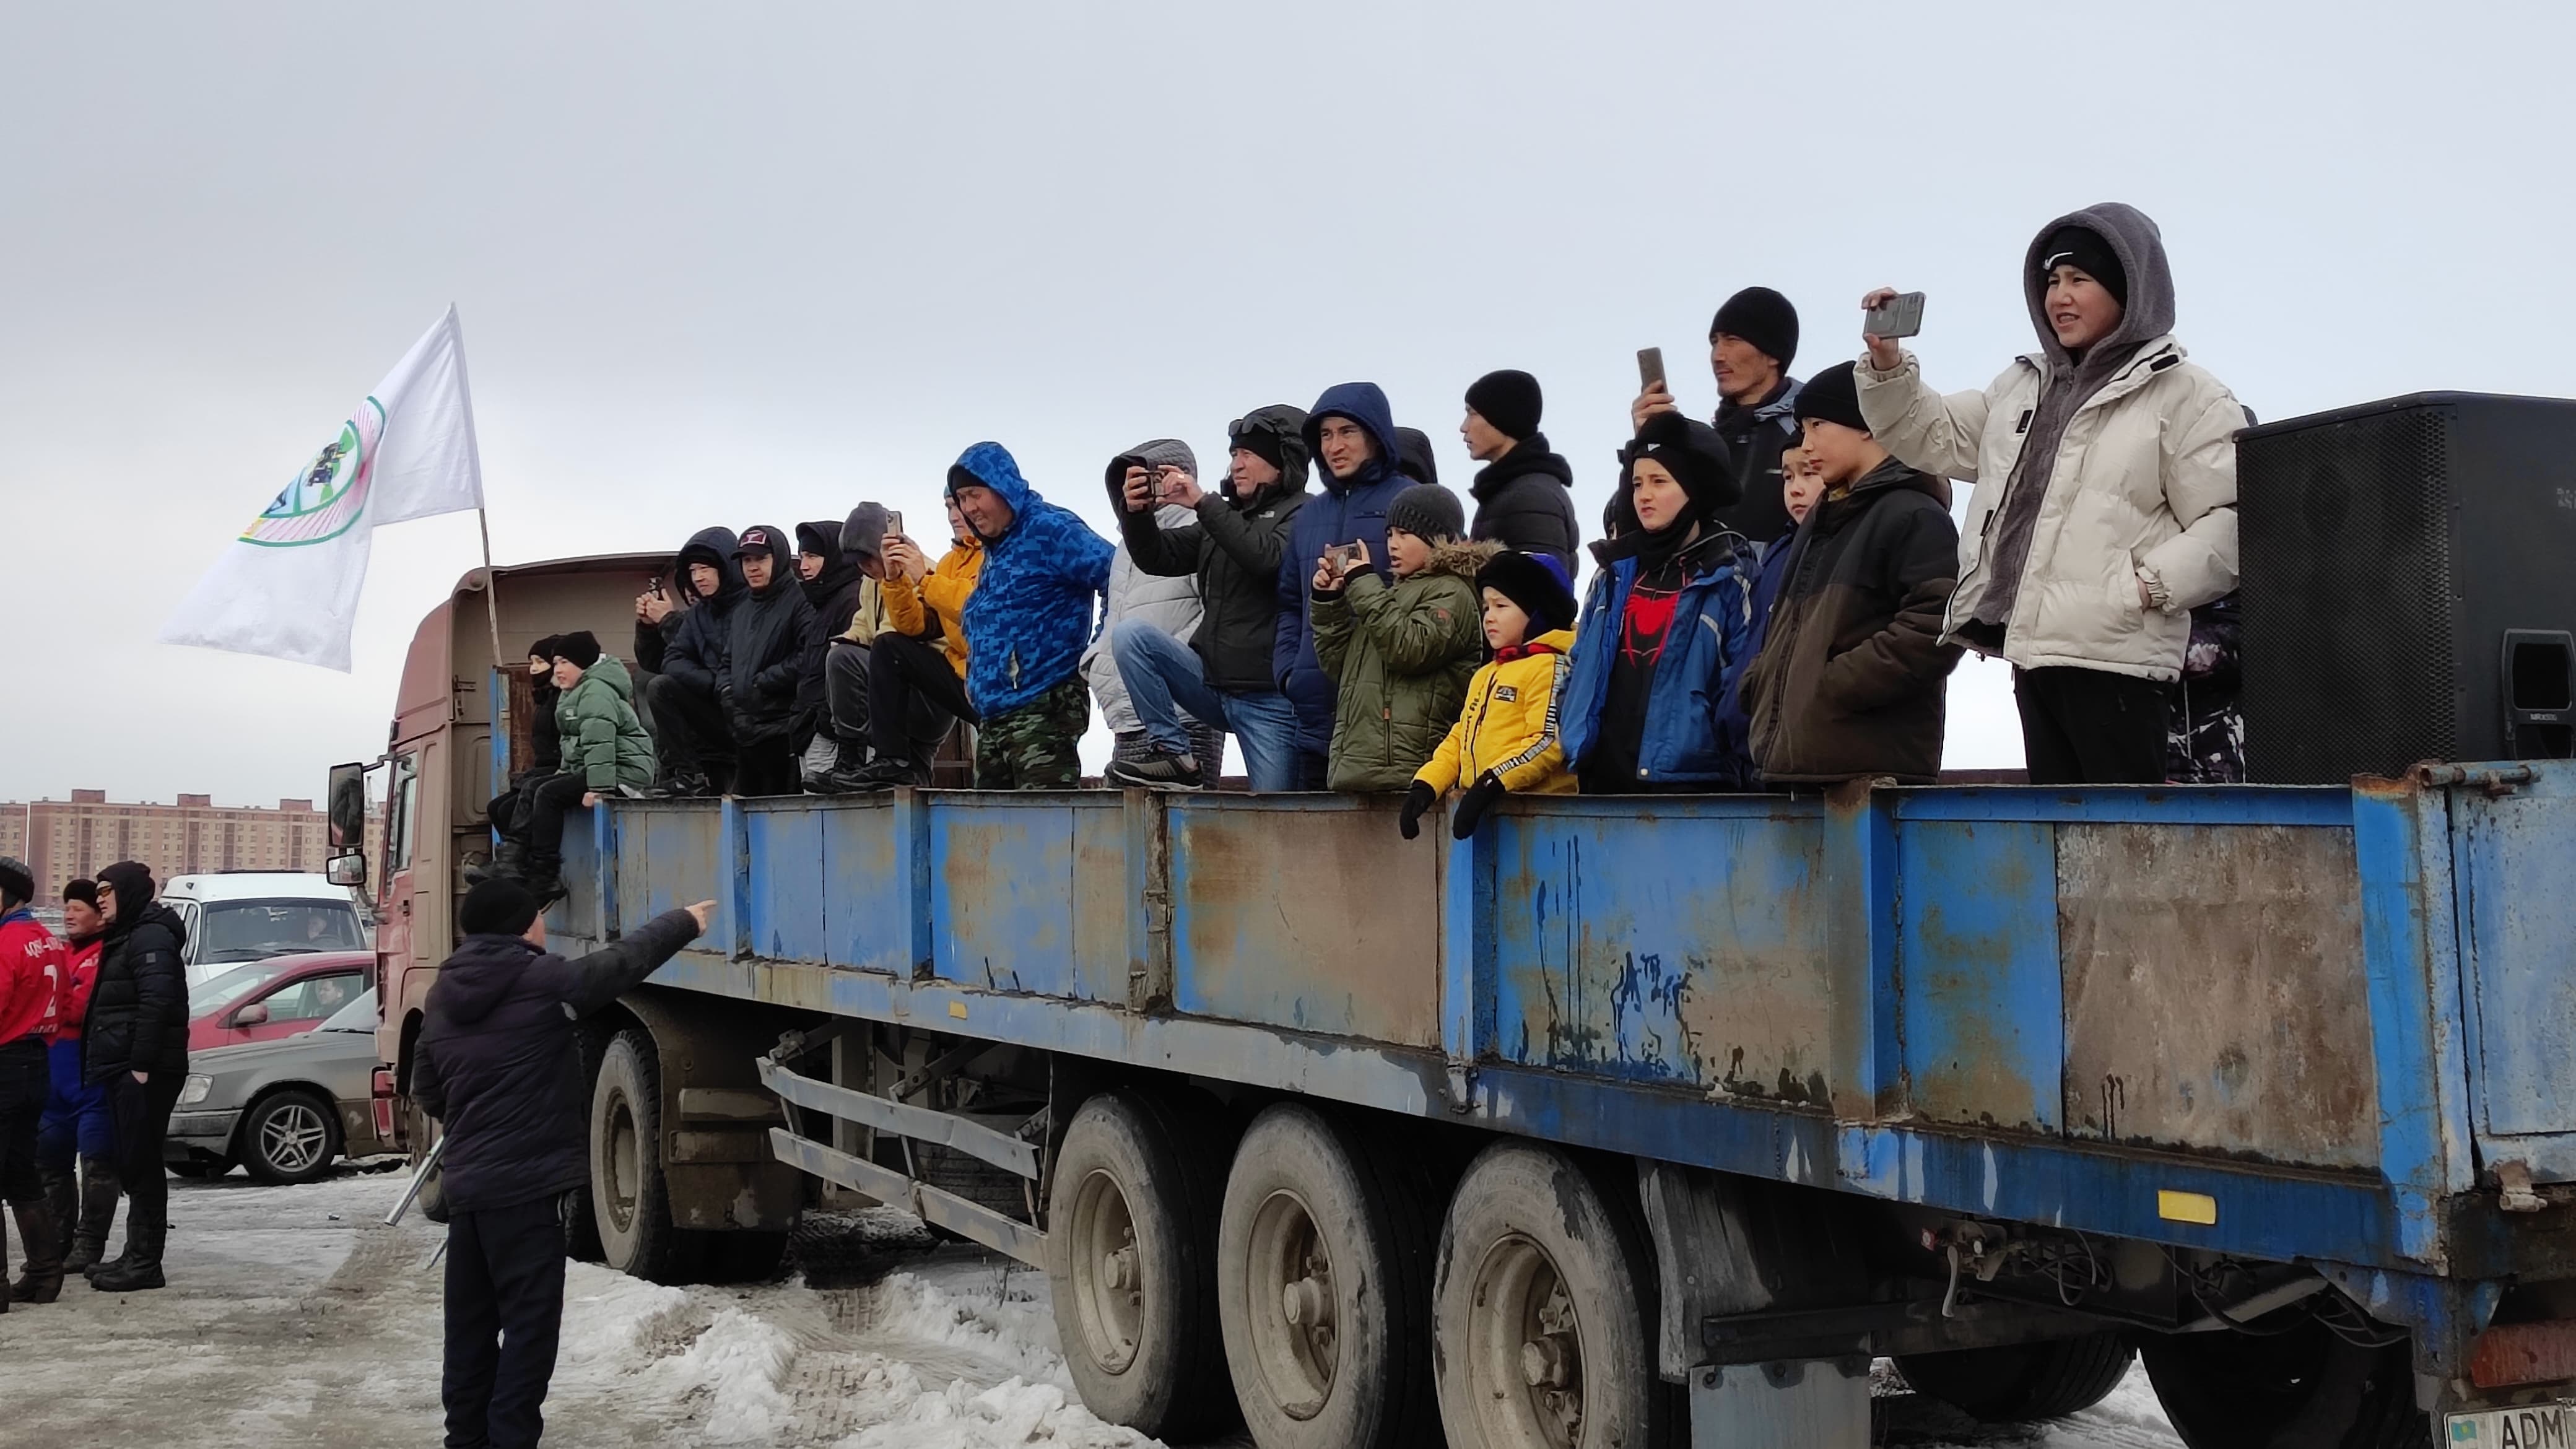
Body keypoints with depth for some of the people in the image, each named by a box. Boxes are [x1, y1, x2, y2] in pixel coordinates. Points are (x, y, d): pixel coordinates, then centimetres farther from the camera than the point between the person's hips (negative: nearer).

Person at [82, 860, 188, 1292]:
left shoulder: (151, 936, -11)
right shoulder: (126, 937, 22)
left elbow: (157, 1001, -21)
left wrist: (142, 1063, -24)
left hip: (144, 1072, -10)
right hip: (124, 1069, 10)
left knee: (140, 1163, -9)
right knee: (133, 1163, 13)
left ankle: (145, 1262, -7)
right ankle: (137, 1256, 20)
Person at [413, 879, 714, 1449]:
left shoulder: (444, 998, 10)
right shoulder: (544, 982, -11)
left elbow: (426, 1090, 18)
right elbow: (625, 960, 1)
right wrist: (686, 923, 16)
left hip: (466, 1182, 7)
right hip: (528, 1182, -7)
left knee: (471, 1317, 15)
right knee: (530, 1318, -3)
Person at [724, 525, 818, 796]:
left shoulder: (798, 601, -5)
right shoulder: (741, 610, 21)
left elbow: (806, 659, -16)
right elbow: (728, 661, 26)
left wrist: (761, 683, -10)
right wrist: (727, 690, 6)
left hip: (782, 730, -8)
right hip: (745, 730, 8)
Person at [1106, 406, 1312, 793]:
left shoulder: (1301, 515, -3)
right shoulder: (1224, 515, 18)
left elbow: (1267, 557, -23)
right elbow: (1157, 557, 12)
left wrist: (1203, 503, -22)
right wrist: (1135, 512, -7)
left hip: (1269, 698, -6)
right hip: (1211, 683, 6)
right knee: (1130, 634, -14)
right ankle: (1177, 757, -13)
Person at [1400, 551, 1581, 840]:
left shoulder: (1550, 666, -5)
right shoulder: (1484, 676, 24)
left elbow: (1548, 741, -16)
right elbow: (1459, 740, 23)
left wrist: (1493, 783, -24)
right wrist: (1426, 784, 6)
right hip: (1479, 810, 9)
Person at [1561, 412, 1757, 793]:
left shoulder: (1729, 579, -1)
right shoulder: (1615, 573, 16)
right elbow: (1582, 668, 18)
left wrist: (1737, 765, -15)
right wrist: (1577, 745, 7)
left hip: (1691, 778, -5)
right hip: (1605, 773, 5)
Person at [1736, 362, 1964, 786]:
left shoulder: (1915, 517, -5)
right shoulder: (1819, 524, 24)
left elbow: (1934, 626, -18)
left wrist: (1837, 686, -17)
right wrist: (1761, 684, 10)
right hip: (1793, 766, 9)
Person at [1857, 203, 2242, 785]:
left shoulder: (2184, 394, -3)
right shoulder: (2024, 385, 21)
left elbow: (2228, 522, -10)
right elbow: (1934, 438, 26)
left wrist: (2151, 586, -21)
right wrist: (1888, 366, 11)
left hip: (2116, 655, -7)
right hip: (2034, 652, 7)